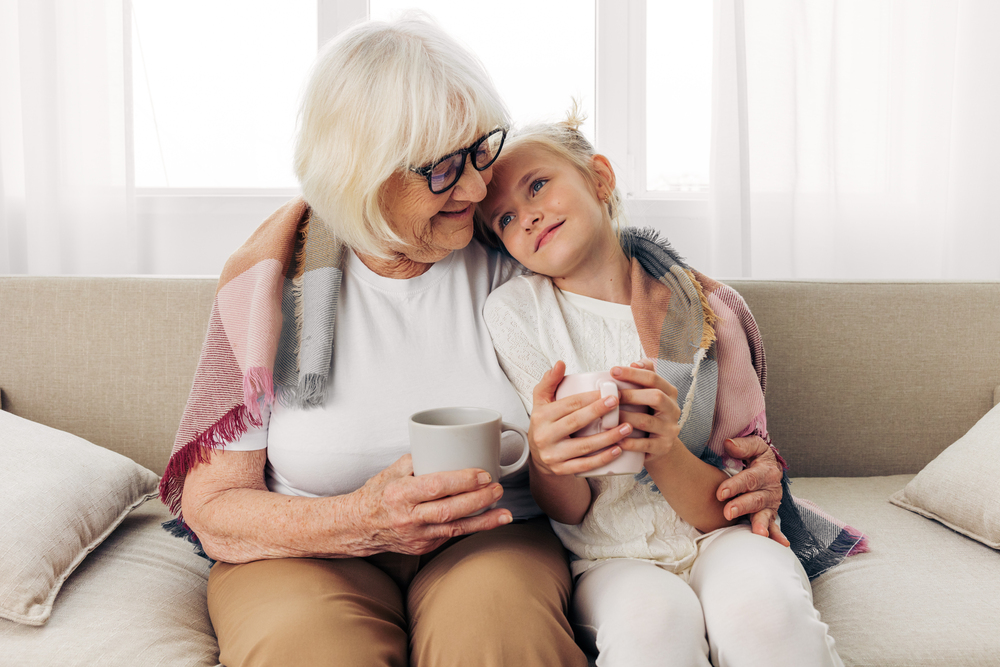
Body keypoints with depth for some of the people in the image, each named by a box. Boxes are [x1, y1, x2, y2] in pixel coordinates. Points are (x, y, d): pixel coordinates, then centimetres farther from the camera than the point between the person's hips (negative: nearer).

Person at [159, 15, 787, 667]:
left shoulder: (512, 264, -4)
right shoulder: (274, 277, -8)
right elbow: (211, 505, -8)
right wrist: (361, 522, -26)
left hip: (490, 542, 1)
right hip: (308, 557, 0)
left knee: (496, 614, -32)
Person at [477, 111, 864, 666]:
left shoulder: (706, 309, -5)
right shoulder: (514, 312, -6)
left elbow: (720, 511, -5)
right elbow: (570, 512, -5)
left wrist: (665, 449, -27)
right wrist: (546, 460, -29)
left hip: (716, 538, 1)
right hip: (611, 559, 0)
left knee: (759, 603, -32)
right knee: (654, 619, -33)